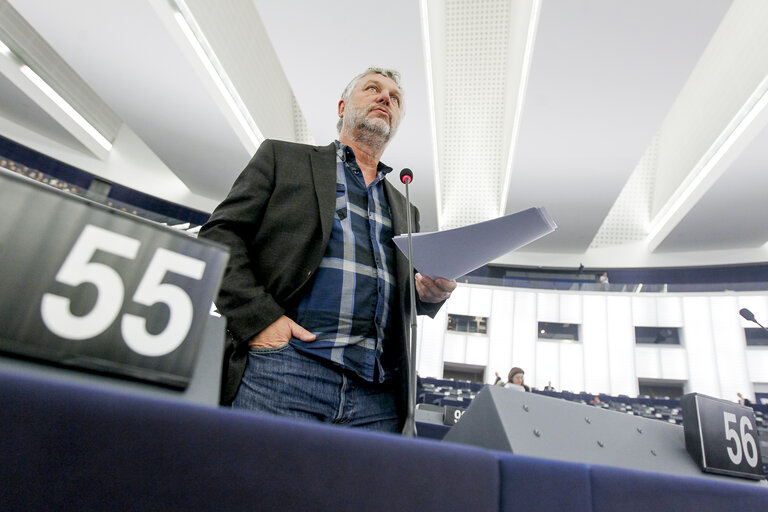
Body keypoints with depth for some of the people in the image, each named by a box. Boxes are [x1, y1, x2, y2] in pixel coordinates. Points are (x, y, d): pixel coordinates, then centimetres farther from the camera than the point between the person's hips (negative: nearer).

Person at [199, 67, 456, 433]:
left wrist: (431, 293, 1)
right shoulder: (283, 157, 13)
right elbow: (219, 235, 4)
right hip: (282, 368, -3)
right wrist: (260, 317, -11)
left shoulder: (405, 210, 25)